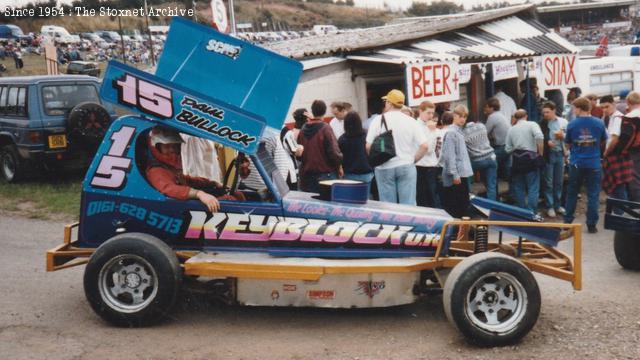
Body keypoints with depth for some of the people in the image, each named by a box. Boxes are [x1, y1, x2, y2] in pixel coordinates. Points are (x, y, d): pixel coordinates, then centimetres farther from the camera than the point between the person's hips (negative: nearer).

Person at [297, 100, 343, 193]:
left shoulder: (303, 129, 2)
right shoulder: (325, 128, -13)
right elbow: (334, 153, -17)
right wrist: (340, 158, 2)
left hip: (306, 176, 5)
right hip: (325, 175, -5)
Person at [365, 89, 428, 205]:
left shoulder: (378, 120, -3)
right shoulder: (411, 121, 1)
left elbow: (368, 146, -6)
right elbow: (424, 146, -4)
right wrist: (412, 160, 9)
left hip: (384, 168, -1)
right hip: (406, 166, 1)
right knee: (408, 205, 2)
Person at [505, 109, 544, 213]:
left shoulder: (511, 129, 11)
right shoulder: (532, 124, 1)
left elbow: (508, 149, 6)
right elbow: (539, 137, -18)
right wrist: (540, 152, -8)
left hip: (517, 159, 4)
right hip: (530, 157, -4)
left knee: (519, 187, 14)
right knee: (533, 187, 0)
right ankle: (532, 213, -4)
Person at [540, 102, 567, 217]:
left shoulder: (563, 122, 0)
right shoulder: (542, 123, -4)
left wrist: (562, 136, -15)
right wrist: (547, 141, -20)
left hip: (560, 153, 2)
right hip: (548, 154, -2)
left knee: (559, 181, 10)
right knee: (549, 182, 2)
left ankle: (557, 205, 22)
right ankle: (550, 207, 10)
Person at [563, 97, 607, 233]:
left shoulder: (572, 124, -7)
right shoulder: (599, 123, -5)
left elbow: (568, 144, 4)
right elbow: (603, 142, 10)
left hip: (577, 164, 0)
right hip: (594, 164, 0)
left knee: (572, 194, 14)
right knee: (593, 195, 5)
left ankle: (567, 222, 20)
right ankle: (591, 225, 5)